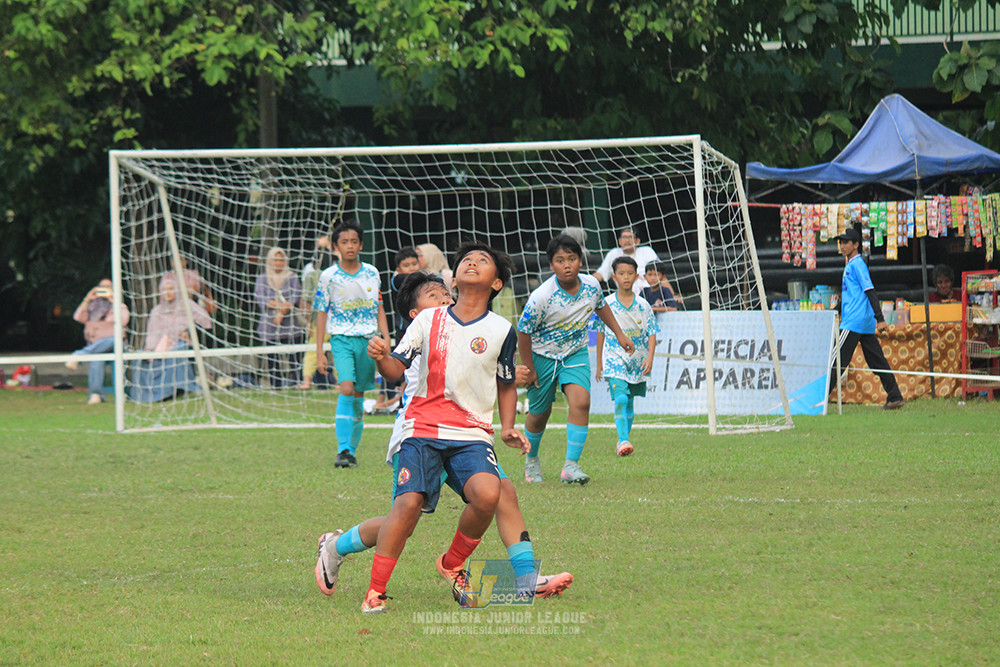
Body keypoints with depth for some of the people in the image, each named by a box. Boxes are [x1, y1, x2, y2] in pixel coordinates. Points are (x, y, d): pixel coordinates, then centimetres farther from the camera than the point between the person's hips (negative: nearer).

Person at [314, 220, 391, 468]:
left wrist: (386, 341, 6)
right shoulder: (328, 277, -1)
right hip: (341, 338, -3)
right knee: (346, 389, -20)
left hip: (368, 340, 3)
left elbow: (379, 309, 13)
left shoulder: (372, 273, 6)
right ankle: (342, 451, -21)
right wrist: (319, 352, 0)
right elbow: (321, 314, 3)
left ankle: (352, 450, 19)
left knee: (358, 395, 6)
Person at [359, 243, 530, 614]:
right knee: (409, 502, -21)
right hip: (423, 429, 0)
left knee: (487, 494, -27)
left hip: (472, 434, 0)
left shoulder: (501, 330, 8)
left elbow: (506, 386, 19)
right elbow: (396, 370, 7)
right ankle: (375, 591, -10)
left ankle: (452, 566, 0)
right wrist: (380, 357, -16)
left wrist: (507, 429, 5)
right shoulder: (429, 320, 8)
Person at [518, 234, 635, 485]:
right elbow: (523, 332, -17)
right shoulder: (541, 297, -29)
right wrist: (529, 369, -11)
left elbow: (601, 306, 12)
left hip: (576, 352, 3)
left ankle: (571, 465, -16)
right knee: (540, 412, 9)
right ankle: (531, 459, 38)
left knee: (581, 402, -19)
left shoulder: (591, 286, -14)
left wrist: (619, 334, 18)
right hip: (542, 354, -3)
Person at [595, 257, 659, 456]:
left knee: (629, 403, 12)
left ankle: (624, 440, 26)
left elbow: (652, 333, 2)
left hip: (637, 362, 2)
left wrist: (650, 358, -12)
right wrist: (599, 364, 10)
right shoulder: (607, 304, -2)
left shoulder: (643, 305, 0)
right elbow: (601, 334, 7)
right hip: (614, 359, -2)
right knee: (620, 398, -19)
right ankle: (623, 441, -23)